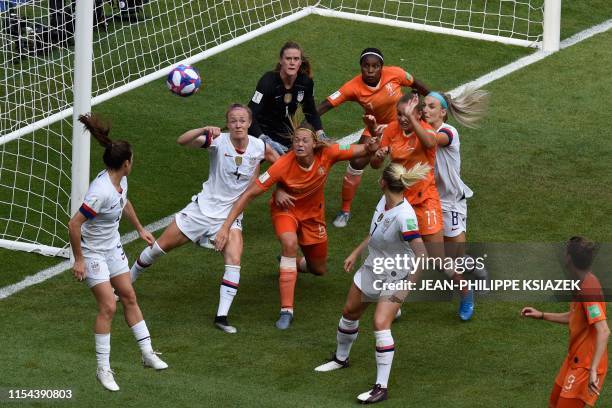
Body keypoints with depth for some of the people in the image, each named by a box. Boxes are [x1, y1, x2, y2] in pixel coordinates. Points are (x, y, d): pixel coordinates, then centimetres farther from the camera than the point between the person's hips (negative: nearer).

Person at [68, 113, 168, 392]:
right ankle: (103, 369, 1)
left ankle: (147, 354, 20)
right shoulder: (101, 192, -34)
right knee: (108, 306, -10)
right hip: (92, 251, -8)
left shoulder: (120, 180, -6)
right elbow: (74, 225, -30)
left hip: (112, 247, 8)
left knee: (129, 297, 11)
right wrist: (78, 260, -23)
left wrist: (140, 229, 27)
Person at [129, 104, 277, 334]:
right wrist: (204, 130, -47)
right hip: (204, 208, -1)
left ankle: (222, 317, -14)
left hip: (230, 215, 1)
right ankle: (126, 282, 32)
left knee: (234, 261, -20)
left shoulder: (258, 146, -8)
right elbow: (182, 141, -31)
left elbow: (272, 155, 16)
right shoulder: (218, 141, -17)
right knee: (160, 247, 8)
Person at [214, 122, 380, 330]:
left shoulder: (327, 155, -26)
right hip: (285, 209, -4)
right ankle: (286, 310, -32)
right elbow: (249, 194, -31)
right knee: (290, 243, -36)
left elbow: (360, 151, -15)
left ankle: (294, 263, 50)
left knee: (319, 269, 12)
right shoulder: (283, 165, -33)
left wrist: (370, 147, -42)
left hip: (313, 213, 4)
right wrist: (225, 227, -36)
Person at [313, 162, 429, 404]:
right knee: (350, 312, 21)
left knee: (380, 324, -21)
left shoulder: (404, 217, -34)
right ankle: (341, 359, 47)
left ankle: (381, 387, -14)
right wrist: (356, 253, 15)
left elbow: (422, 256, -33)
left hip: (395, 277, -9)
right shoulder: (385, 201, -10)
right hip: (372, 267, 9)